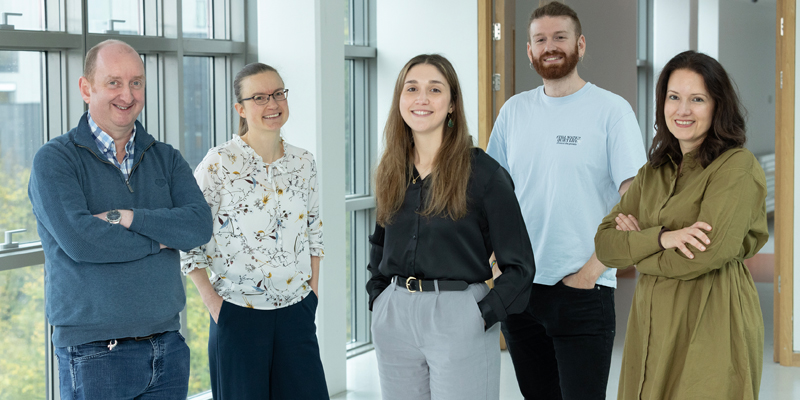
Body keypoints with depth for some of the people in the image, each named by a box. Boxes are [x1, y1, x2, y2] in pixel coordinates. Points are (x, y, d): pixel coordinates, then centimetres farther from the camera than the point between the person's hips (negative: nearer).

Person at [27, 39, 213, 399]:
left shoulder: (166, 159, 10)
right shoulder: (55, 160, -5)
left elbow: (200, 225, -6)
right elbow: (78, 239, -19)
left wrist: (125, 217, -16)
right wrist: (160, 237, -9)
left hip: (168, 346, 5)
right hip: (94, 354, -4)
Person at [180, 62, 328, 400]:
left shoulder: (303, 163, 6)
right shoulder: (219, 163, -9)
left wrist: (313, 289, 11)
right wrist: (211, 301, -10)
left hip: (296, 311, 4)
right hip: (237, 313, -4)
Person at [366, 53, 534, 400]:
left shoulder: (484, 173, -7)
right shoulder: (391, 171, 9)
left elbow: (519, 265, -6)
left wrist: (483, 316, -12)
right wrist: (378, 298, 11)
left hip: (459, 319, -5)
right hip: (394, 316, 5)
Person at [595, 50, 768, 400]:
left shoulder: (738, 167, -9)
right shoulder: (653, 172, 13)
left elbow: (708, 255, -20)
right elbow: (604, 244, 3)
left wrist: (637, 245, -5)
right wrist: (661, 237, -16)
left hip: (710, 328, -6)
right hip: (651, 326, 6)